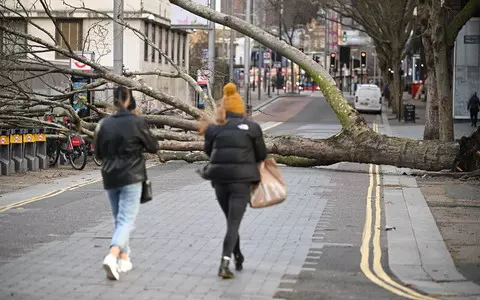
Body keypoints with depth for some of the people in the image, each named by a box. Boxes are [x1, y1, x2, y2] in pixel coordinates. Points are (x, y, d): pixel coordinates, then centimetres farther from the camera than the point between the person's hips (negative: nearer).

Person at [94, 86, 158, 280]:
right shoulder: (137, 122, -10)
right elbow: (153, 147, -1)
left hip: (110, 178, 4)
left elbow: (98, 153, 9)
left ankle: (124, 259, 22)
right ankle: (112, 256, -27)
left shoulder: (104, 124, 1)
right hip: (131, 177, -4)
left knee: (119, 219, 19)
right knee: (126, 221, -7)